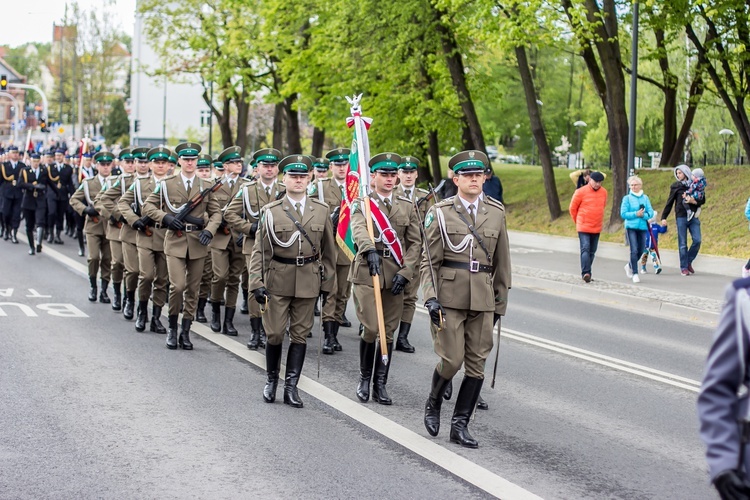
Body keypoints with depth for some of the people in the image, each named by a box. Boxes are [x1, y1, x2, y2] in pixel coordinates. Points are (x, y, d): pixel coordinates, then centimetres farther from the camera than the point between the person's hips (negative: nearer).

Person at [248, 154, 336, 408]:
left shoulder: (321, 211, 5)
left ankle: (291, 386, 9)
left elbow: (328, 250, 10)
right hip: (277, 281, -2)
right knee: (275, 333, 1)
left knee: (300, 334, 3)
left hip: (308, 280, 2)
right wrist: (257, 283, -11)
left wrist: (327, 282, 8)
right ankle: (271, 380, 22)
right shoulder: (271, 211, -1)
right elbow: (260, 250, -2)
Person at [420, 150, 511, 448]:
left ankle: (460, 424, 12)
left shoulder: (496, 212, 9)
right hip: (449, 297, -3)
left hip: (483, 299, 3)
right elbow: (429, 261, -1)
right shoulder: (440, 213, 0)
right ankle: (433, 403, 23)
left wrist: (500, 302, 13)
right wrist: (431, 297, -12)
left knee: (476, 364, 3)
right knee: (452, 359, -6)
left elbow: (501, 262, 13)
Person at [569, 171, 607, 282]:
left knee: (592, 251, 9)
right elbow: (572, 208, 1)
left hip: (597, 228, 5)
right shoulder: (581, 192, -9)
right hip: (583, 227, -5)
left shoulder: (603, 192, 4)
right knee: (585, 249, -15)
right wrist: (578, 221, 10)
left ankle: (586, 273, 18)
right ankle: (586, 272, -21)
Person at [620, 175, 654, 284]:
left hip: (642, 227, 3)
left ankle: (629, 266, 34)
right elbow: (623, 214, -5)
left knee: (641, 251, 8)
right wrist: (636, 214, -14)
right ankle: (635, 274, -4)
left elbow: (651, 213, 3)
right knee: (634, 250, -11)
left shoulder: (645, 198, 7)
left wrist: (643, 215, -15)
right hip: (631, 227, -3)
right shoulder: (627, 198, 0)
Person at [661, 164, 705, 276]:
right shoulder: (675, 186, 4)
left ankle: (689, 262, 14)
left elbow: (703, 200, 7)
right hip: (681, 217, -1)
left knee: (697, 240, -7)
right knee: (682, 244, -1)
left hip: (694, 217, 2)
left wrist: (694, 201, -14)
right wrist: (664, 217, 0)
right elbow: (669, 202, 5)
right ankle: (683, 267, 5)